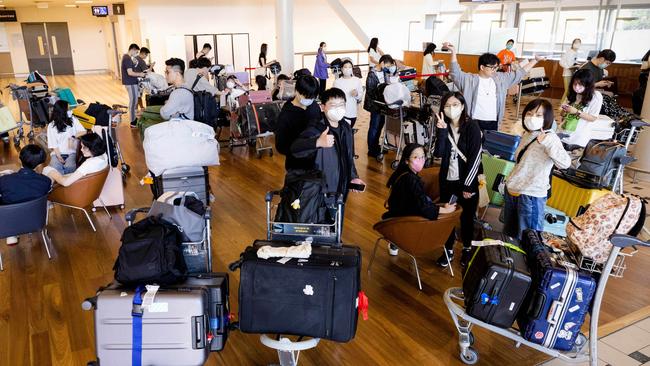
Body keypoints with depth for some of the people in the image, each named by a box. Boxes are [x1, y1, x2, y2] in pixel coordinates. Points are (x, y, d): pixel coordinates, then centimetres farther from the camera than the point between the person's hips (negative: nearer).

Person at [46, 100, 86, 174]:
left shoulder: (73, 120, 9)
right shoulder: (51, 126, 4)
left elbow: (83, 131, 1)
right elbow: (53, 144, -2)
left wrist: (73, 137, -18)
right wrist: (59, 157, -15)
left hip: (71, 152, 0)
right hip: (57, 153, 0)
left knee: (69, 167, -33)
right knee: (55, 168, -33)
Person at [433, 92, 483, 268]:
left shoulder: (472, 127, -12)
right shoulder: (443, 126, -1)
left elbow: (475, 157, -14)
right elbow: (438, 153, -13)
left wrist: (468, 185, -15)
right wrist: (442, 131, -25)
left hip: (467, 180, -3)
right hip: (447, 180, 3)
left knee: (467, 217, 11)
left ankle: (467, 249, 33)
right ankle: (448, 249, 28)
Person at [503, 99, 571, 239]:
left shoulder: (550, 138, -17)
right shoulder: (526, 135, 7)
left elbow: (565, 163, -32)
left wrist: (546, 143, -43)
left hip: (531, 195, -8)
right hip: (513, 190, 8)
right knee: (509, 233, 23)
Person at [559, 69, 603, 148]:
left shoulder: (596, 96, -8)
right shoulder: (572, 94, 5)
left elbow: (593, 118, -9)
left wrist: (576, 112, -19)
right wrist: (564, 110, -11)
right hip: (564, 133, 4)